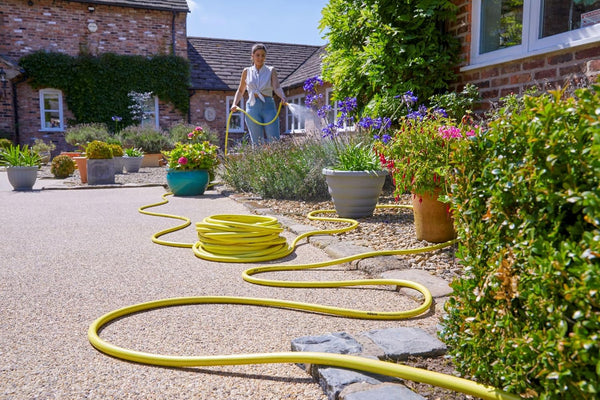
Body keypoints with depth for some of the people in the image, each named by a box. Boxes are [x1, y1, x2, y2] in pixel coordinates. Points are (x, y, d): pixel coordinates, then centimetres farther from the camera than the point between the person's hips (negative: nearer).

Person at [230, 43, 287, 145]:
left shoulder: (271, 71, 9)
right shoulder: (247, 71, 13)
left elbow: (277, 87, -6)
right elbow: (240, 90, 21)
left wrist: (283, 98, -27)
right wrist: (234, 104, 5)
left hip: (269, 107, -1)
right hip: (253, 107, 1)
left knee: (274, 142, -11)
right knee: (257, 143, -3)